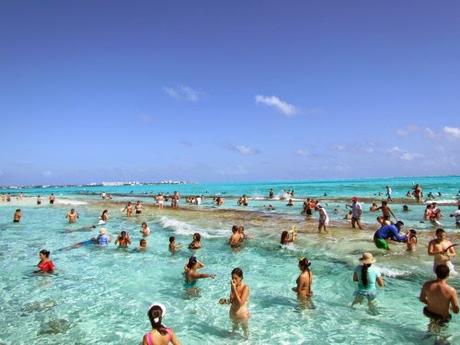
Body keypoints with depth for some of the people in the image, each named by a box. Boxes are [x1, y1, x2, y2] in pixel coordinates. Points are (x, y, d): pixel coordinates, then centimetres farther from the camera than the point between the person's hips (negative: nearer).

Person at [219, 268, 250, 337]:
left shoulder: (245, 288, -26)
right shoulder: (233, 286, -11)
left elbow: (241, 303, -33)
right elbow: (232, 300, 4)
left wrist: (234, 289, -35)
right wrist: (226, 301, -17)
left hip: (242, 315, -4)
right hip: (232, 313, 4)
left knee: (245, 330, 24)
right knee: (234, 328, 30)